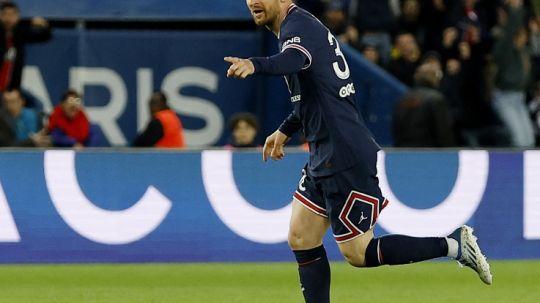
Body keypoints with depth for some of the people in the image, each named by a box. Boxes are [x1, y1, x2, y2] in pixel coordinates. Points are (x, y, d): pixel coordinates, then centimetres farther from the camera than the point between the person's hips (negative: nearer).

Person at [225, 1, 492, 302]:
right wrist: (284, 131, 35)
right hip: (325, 157, 10)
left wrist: (255, 65, -60)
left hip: (347, 160, -10)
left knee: (358, 253, -3)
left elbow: (295, 59, -41)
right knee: (301, 238, 8)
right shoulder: (300, 26, 16)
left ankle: (454, 244, 4)